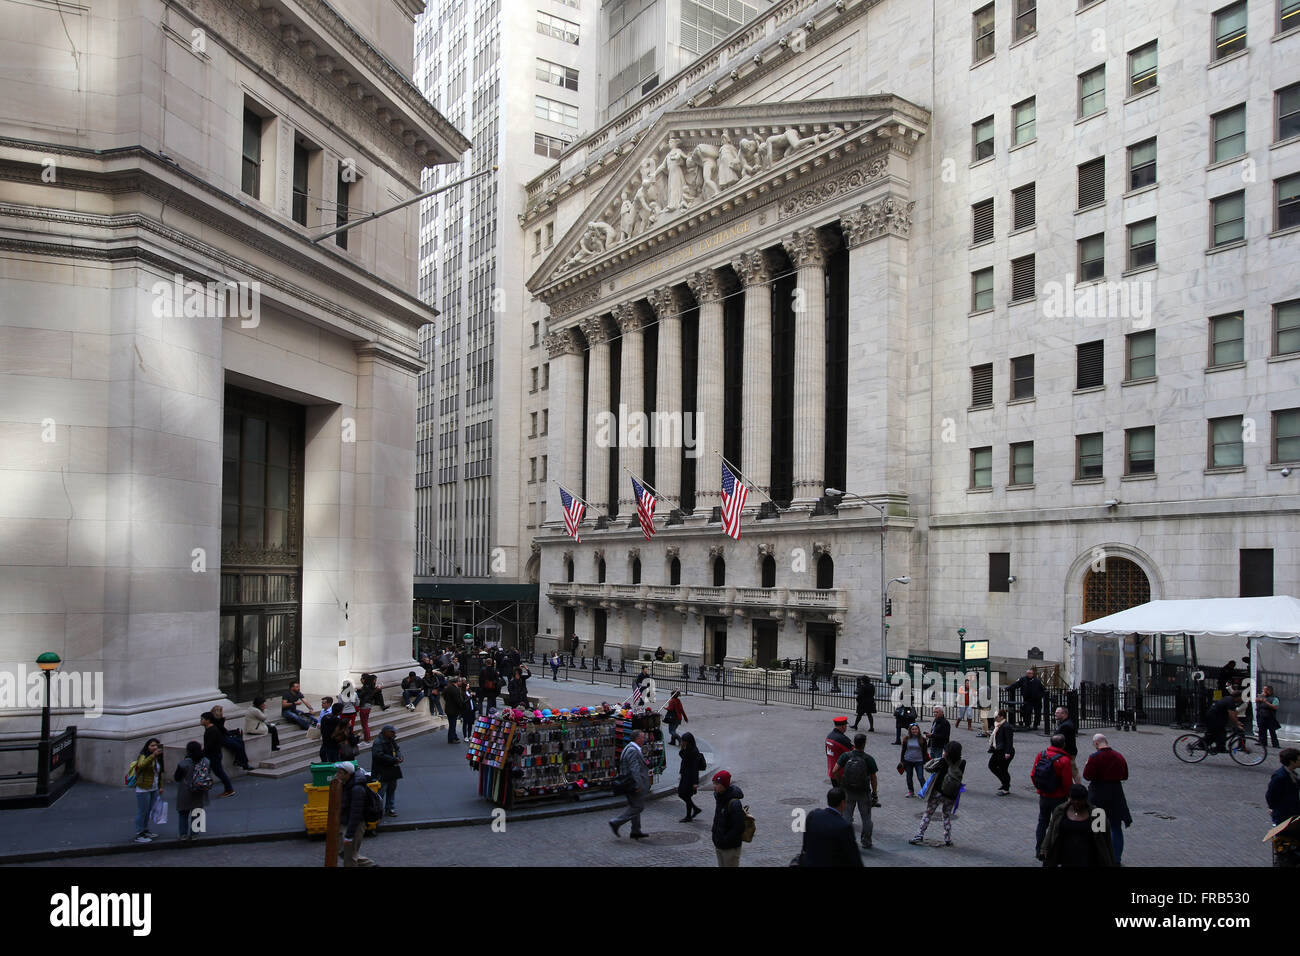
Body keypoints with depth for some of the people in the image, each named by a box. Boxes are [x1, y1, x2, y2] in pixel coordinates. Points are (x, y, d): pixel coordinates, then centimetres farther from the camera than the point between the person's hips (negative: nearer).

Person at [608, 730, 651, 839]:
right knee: (638, 807, -5)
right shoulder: (633, 751, -20)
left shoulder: (629, 748, 14)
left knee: (635, 807, 15)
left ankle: (636, 831, 21)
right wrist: (638, 785, -24)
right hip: (634, 783, -11)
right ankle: (616, 823, -5)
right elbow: (634, 770, -24)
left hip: (629, 784, 11)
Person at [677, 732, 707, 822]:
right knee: (681, 794, 12)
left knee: (686, 795, 0)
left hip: (691, 776, -9)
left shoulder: (694, 752, -21)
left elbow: (695, 767, -21)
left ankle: (688, 817, 16)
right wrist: (681, 775, 21)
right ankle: (696, 809, 29)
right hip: (685, 775, 9)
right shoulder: (685, 750, 6)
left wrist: (695, 782, -21)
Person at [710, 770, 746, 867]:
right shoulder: (719, 798, 2)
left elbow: (739, 828, -26)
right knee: (721, 865, 19)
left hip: (730, 848, -8)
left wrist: (724, 840, -20)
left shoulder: (734, 804, -26)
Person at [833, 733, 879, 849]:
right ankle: (866, 842, 19)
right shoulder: (869, 759, -11)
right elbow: (873, 778, -7)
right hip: (864, 793, -1)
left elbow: (835, 770, -11)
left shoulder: (845, 756, -7)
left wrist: (839, 783, 4)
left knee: (846, 816, 10)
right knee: (866, 818, 13)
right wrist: (875, 793, 3)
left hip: (847, 791, 1)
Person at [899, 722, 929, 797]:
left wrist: (925, 762, 1)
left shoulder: (922, 740, -4)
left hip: (919, 761, -3)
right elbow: (903, 750, 8)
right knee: (909, 777, 12)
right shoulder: (906, 739, -1)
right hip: (908, 761, 3)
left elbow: (925, 752, 2)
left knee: (920, 777, -9)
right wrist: (901, 761, 8)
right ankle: (911, 791, 27)